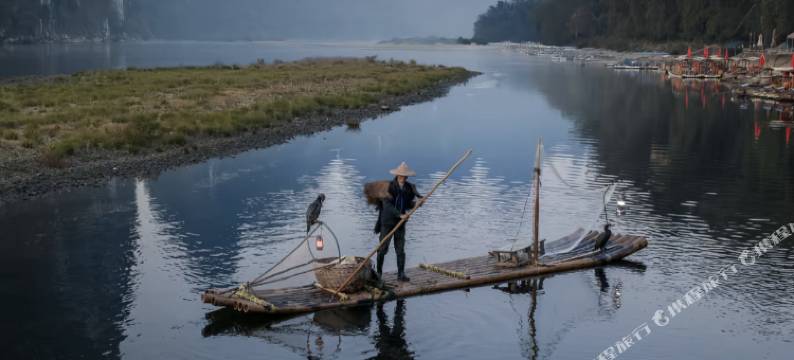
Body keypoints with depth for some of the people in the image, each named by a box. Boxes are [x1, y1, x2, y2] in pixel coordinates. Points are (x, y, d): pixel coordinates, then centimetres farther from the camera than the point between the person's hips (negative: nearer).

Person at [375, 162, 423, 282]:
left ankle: (401, 274, 6)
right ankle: (378, 272, 17)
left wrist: (417, 203, -17)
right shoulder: (388, 187, -15)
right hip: (387, 222, -4)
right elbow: (387, 205, -23)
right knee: (383, 249, 2)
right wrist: (400, 215, -32)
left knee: (400, 250, 2)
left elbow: (409, 205, 4)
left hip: (400, 223, 4)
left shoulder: (409, 188, 0)